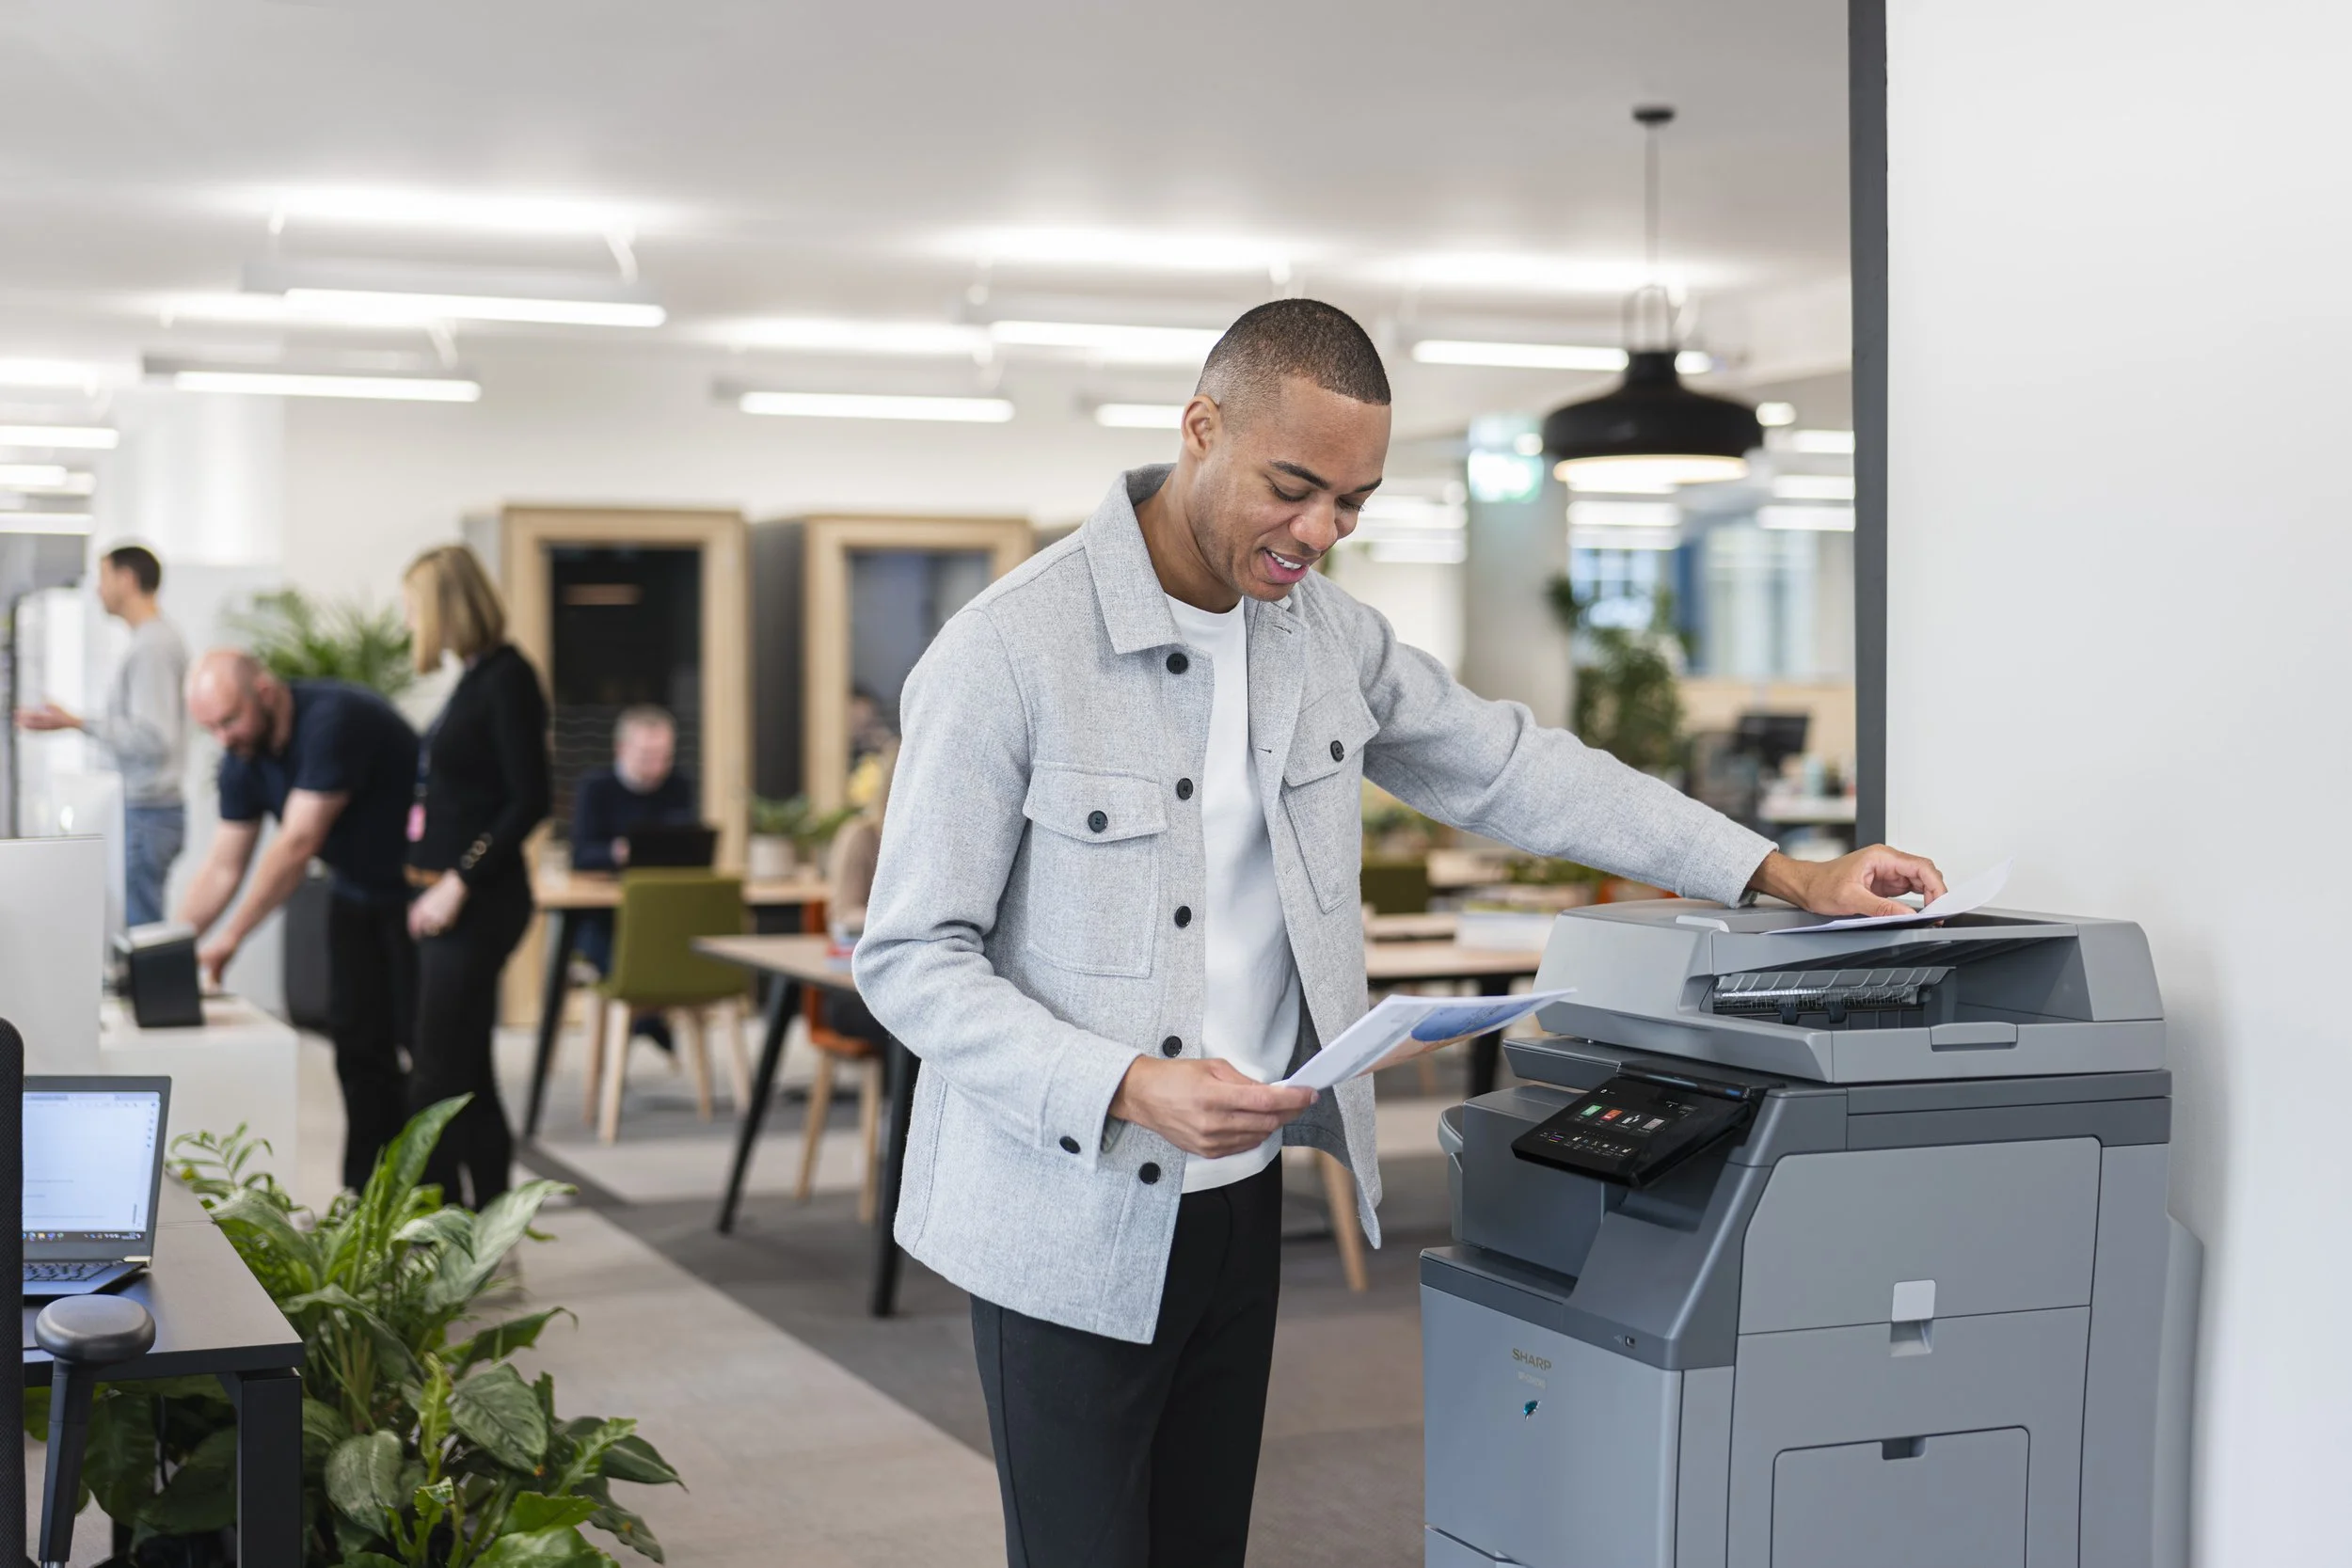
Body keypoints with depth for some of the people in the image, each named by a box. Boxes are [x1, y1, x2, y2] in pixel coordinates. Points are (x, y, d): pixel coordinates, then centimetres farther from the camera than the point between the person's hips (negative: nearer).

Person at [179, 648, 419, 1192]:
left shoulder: (333, 720, -28)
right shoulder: (243, 759, -3)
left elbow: (297, 844, -31)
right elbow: (222, 868, 1)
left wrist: (231, 936, -31)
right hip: (358, 893, 8)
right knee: (358, 1044, 5)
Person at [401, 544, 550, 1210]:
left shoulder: (506, 679, -14)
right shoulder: (477, 678, 12)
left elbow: (530, 801, -18)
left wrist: (459, 882, -20)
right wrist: (433, 882, 14)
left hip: (478, 901, -10)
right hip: (450, 901, 10)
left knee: (440, 1075, -6)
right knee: (465, 1074, 13)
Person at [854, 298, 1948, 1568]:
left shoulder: (1323, 631, 2)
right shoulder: (1007, 651, -17)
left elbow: (1510, 769, 13)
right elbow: (911, 960, -15)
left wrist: (1785, 877, 9)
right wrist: (1126, 1089, -28)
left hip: (1238, 1200, 6)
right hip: (1071, 1220, -6)